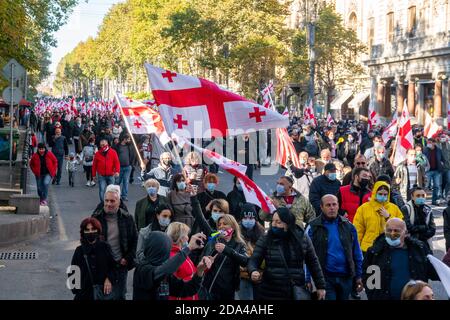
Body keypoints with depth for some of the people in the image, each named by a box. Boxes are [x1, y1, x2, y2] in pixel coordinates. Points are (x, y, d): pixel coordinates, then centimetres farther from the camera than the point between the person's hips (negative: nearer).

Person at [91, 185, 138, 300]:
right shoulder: (96, 218, -3)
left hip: (121, 264, 1)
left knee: (120, 295, 10)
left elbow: (134, 240, 5)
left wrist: (128, 258, -4)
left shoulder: (127, 218, -1)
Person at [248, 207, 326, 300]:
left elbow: (313, 263, 9)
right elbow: (254, 260, -4)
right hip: (270, 293, -1)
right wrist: (253, 271, -26)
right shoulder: (265, 240, -2)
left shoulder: (303, 239, 1)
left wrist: (321, 286, 9)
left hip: (297, 294, 1)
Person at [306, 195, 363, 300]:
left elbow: (357, 253, 12)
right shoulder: (313, 227, -3)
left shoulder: (348, 226, 6)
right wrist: (308, 279, -7)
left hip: (345, 277, 3)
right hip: (325, 278, -3)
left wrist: (359, 276, 8)